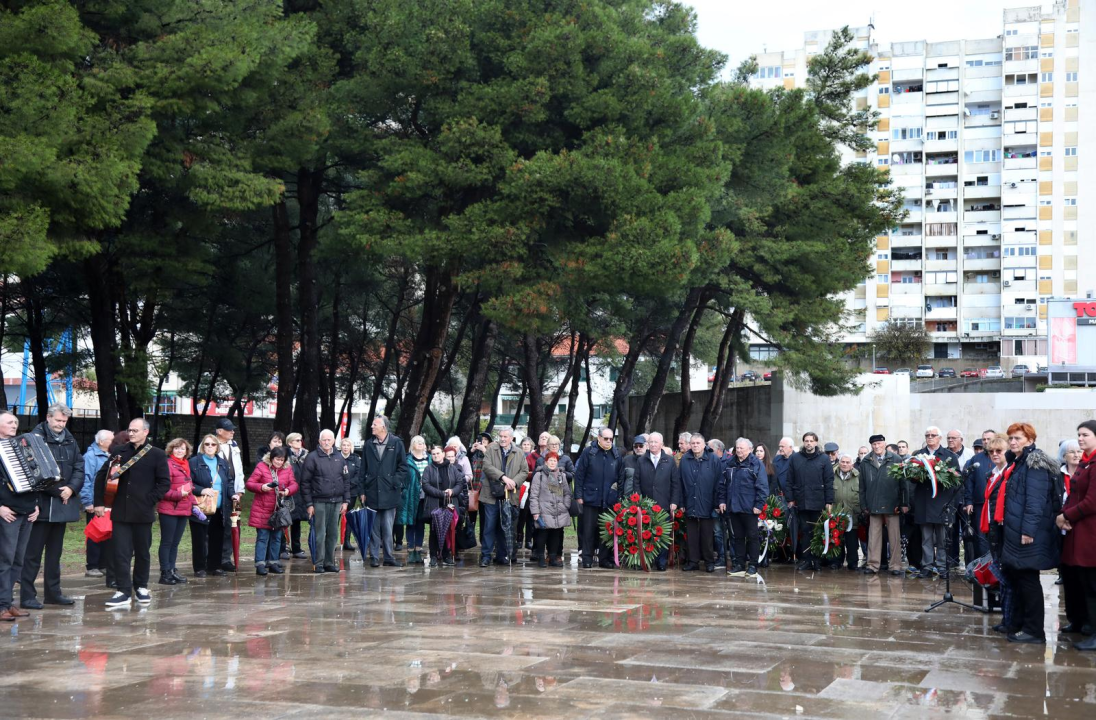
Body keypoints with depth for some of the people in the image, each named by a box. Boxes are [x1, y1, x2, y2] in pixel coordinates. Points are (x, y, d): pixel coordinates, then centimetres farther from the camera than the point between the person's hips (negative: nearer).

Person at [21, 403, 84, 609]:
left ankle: (53, 592, 22)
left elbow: (79, 467, 8)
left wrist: (71, 488, -10)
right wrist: (57, 491, -17)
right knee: (33, 552, -2)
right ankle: (27, 596, 2)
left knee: (55, 551, 14)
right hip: (41, 503, -6)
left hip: (62, 504, 6)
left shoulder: (70, 440, 11)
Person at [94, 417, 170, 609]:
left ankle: (141, 587, 25)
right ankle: (124, 591, -3)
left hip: (143, 513, -2)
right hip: (120, 512, 2)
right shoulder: (120, 452, 8)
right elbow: (101, 476, 13)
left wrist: (150, 500, -11)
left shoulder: (157, 455, 0)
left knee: (142, 552, 10)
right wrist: (99, 502, 7)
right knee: (120, 552, -4)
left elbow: (165, 483, -2)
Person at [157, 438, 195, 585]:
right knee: (167, 542, -1)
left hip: (184, 511, 8)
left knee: (175, 543, 13)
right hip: (169, 510, -8)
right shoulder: (167, 464, -10)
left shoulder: (186, 466, 14)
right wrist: (178, 494, -21)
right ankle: (165, 573, 3)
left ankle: (172, 571, 19)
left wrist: (193, 504, 12)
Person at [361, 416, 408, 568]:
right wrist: (362, 491, 4)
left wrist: (396, 483, -7)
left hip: (389, 492, -2)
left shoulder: (396, 443, 1)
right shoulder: (368, 445, 8)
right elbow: (363, 469, 8)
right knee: (374, 527, 4)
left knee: (387, 528, 3)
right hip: (372, 492, 2)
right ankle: (373, 557, 10)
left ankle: (389, 557, 9)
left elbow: (403, 466, 3)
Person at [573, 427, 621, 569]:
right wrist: (579, 495, -5)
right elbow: (579, 475, 0)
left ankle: (605, 558, 14)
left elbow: (621, 477, 11)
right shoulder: (588, 453, 1)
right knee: (589, 529, 0)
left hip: (609, 500, 2)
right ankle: (587, 559, 6)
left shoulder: (616, 455, 9)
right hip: (591, 498, -2)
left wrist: (620, 496, 5)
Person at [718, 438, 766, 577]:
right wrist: (721, 500, 6)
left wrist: (759, 504, -14)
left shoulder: (756, 464, -6)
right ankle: (739, 564, 19)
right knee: (737, 536, 12)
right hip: (732, 507, 5)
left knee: (752, 536, 3)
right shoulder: (728, 463, 9)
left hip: (749, 508, -5)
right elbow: (722, 484, 13)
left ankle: (752, 566, 10)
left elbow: (762, 486, -9)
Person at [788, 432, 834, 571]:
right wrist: (790, 499, 3)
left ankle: (816, 560, 8)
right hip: (801, 501, 2)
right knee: (804, 530, 3)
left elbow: (829, 481, 1)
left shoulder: (824, 459, 3)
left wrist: (829, 501, -5)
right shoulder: (795, 458, 8)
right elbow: (790, 480, 9)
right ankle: (805, 559, 7)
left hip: (818, 502, -2)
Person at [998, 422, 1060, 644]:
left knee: (1027, 580, -6)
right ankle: (1019, 625, 20)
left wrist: (1028, 530, -24)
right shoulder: (1019, 462, 18)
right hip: (1015, 532, 10)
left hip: (1028, 533, -10)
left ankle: (1034, 631, -1)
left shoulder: (1035, 463, -12)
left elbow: (1035, 500, -20)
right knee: (1016, 577, 13)